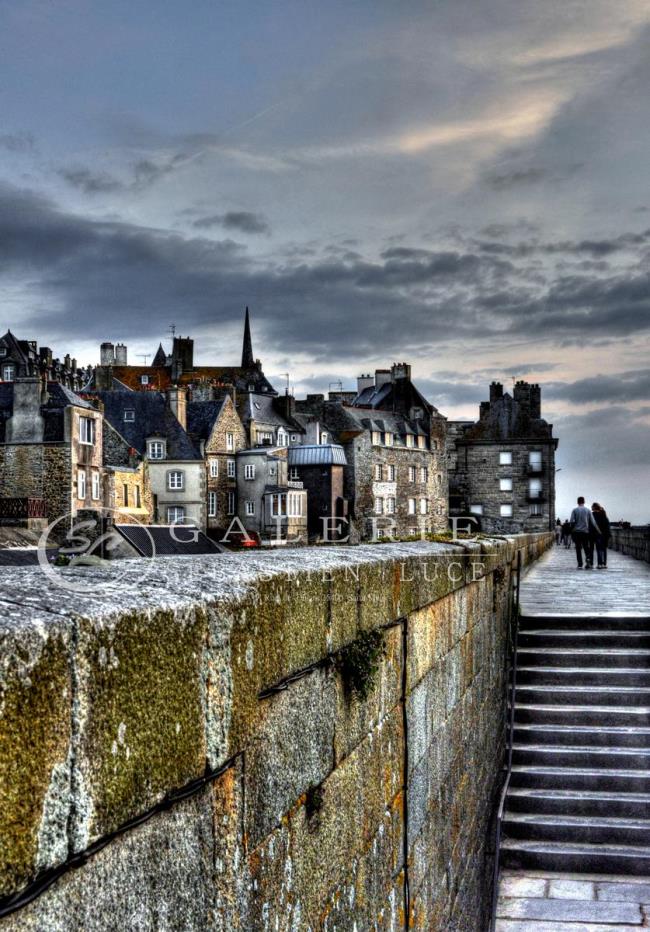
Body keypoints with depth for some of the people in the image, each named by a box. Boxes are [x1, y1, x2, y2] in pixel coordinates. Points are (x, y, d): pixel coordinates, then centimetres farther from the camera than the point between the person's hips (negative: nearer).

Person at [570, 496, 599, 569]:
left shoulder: (574, 510, -1)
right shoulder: (587, 510, 2)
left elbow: (572, 521, -9)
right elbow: (593, 522, 0)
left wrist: (572, 529, 5)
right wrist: (598, 530, 7)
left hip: (576, 531, -1)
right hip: (585, 531, 1)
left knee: (578, 548, 3)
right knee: (586, 547, 9)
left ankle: (580, 564, 0)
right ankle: (588, 558, -18)